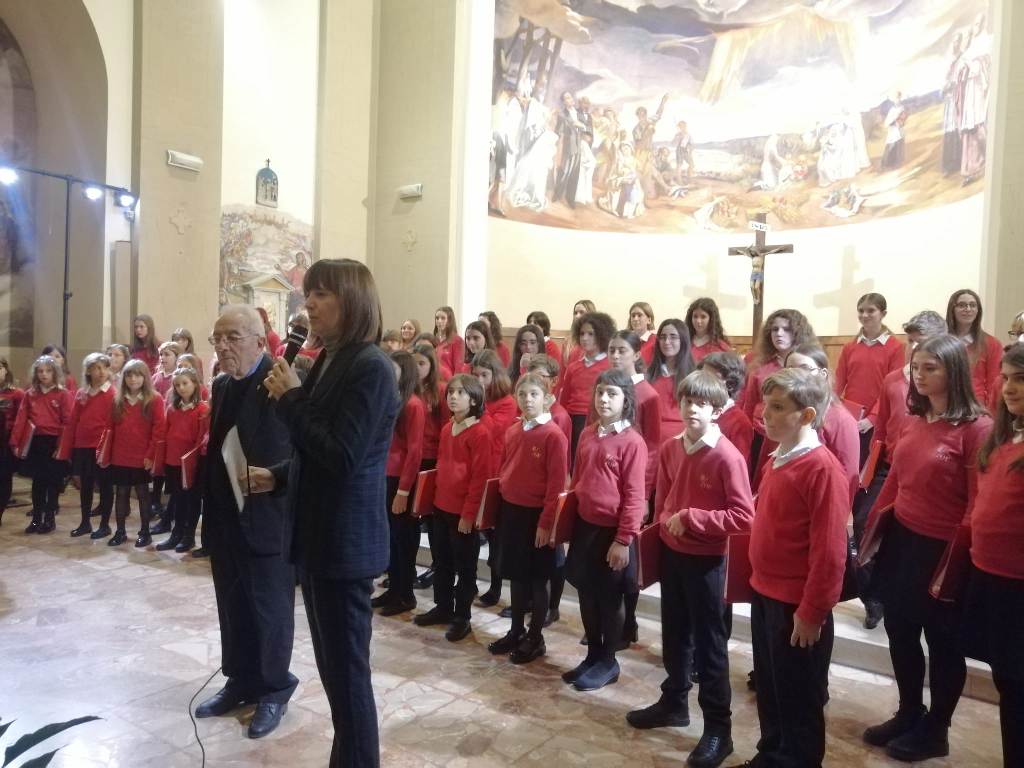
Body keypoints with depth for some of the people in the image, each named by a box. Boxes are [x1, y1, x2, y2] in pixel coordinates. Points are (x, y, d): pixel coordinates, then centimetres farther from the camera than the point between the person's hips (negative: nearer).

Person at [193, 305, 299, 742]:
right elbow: (217, 447, 16)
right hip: (225, 518, 8)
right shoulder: (222, 385, 10)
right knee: (233, 606, 20)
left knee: (270, 608, 9)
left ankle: (274, 688, 28)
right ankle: (240, 681, 38)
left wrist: (270, 478, -31)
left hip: (267, 517, -7)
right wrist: (208, 506, 14)